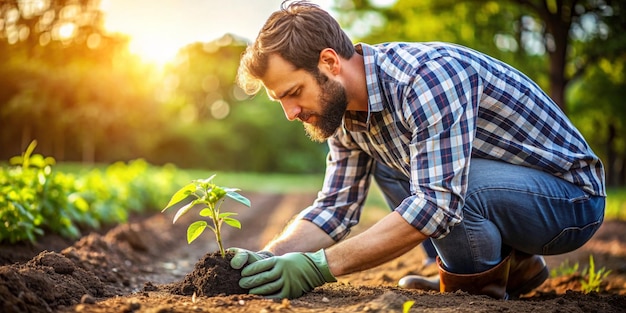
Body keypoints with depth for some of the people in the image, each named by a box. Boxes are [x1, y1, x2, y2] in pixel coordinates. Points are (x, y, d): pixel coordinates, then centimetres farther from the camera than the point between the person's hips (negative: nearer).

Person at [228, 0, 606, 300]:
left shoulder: (428, 76, -30)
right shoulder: (344, 111, -2)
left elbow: (437, 204, -36)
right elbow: (335, 207, 0)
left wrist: (318, 266, -37)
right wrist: (267, 258, -18)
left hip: (573, 196, -9)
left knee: (439, 180, -33)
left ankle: (483, 284, -2)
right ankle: (514, 265, 8)